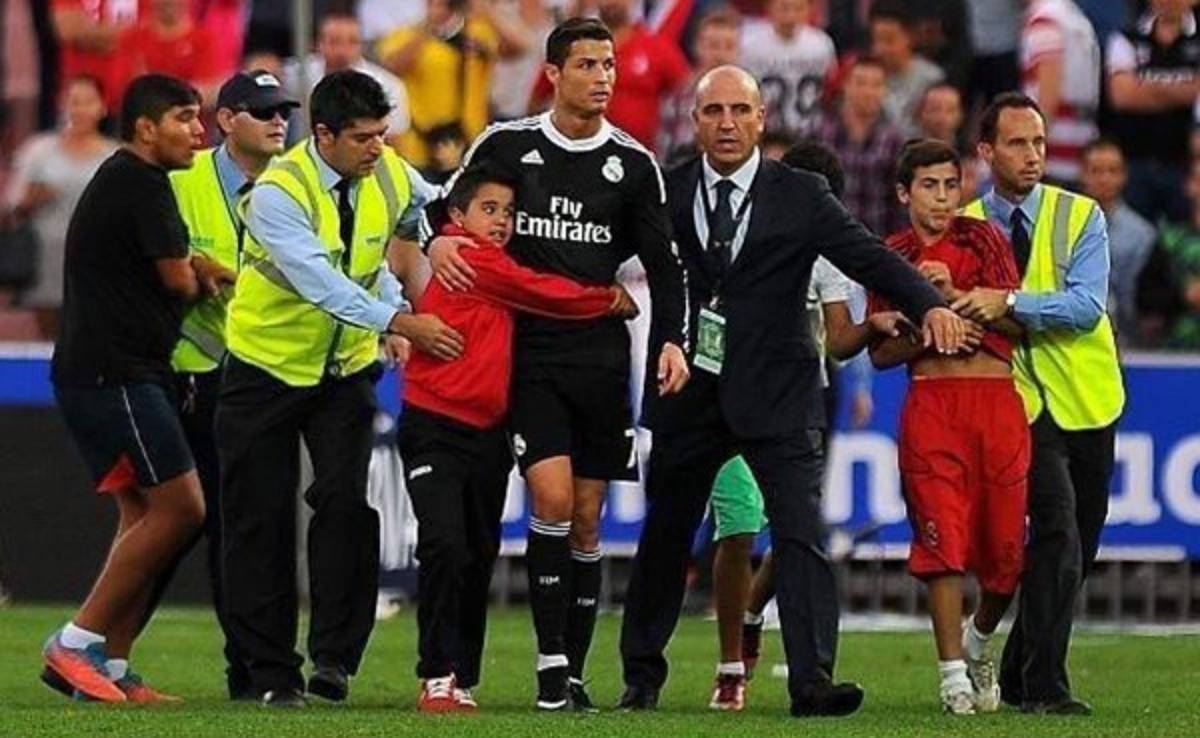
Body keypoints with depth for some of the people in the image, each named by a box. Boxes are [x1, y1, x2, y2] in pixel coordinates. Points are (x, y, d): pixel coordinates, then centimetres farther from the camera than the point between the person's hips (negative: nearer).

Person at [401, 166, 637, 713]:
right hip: (435, 432, -9)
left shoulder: (496, 268, 18)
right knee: (446, 548, -17)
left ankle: (462, 681, 14)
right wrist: (611, 300, 5)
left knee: (480, 560, 9)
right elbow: (543, 293, -6)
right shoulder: (467, 259, -8)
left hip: (487, 436, 9)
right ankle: (437, 677, -12)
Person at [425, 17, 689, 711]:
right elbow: (445, 207, 13)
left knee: (588, 519, 4)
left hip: (601, 355, 2)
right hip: (528, 352, -2)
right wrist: (436, 241, -10)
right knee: (552, 499, -17)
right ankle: (551, 661, -12)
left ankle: (574, 672, 12)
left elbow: (664, 264, 9)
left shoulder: (633, 164, 5)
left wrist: (672, 339, -4)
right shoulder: (505, 146, 1)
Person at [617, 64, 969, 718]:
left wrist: (930, 304, -22)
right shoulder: (668, 192, 4)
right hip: (689, 391, 2)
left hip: (775, 394, -2)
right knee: (665, 535, 12)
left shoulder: (801, 197, 0)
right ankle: (641, 676, 27)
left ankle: (812, 681, -19)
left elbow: (868, 256, -7)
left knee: (801, 534, -13)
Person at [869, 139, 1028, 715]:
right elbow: (881, 353, 10)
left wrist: (955, 296, -6)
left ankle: (979, 641, 28)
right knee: (943, 536, -11)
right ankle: (954, 673, -7)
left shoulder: (985, 241, 13)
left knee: (1006, 540, 0)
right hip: (931, 403, -1)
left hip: (997, 401, 1)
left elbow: (1019, 323, 5)